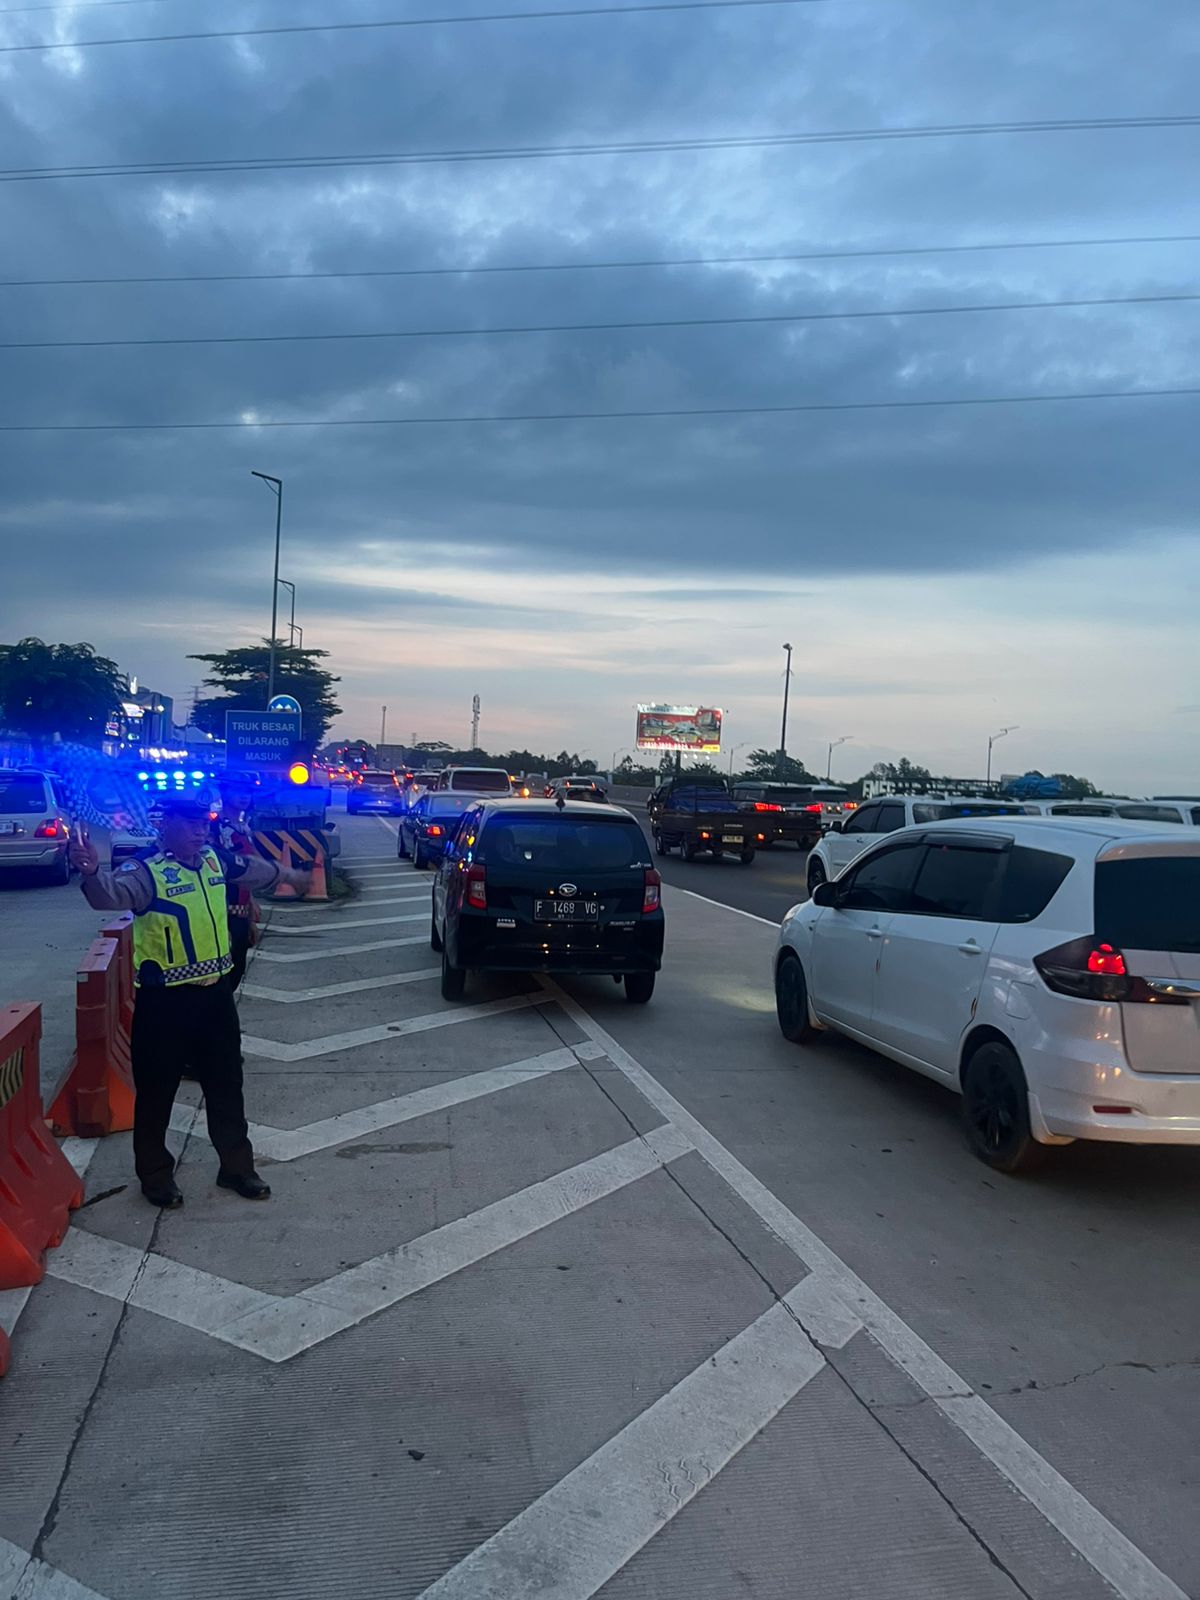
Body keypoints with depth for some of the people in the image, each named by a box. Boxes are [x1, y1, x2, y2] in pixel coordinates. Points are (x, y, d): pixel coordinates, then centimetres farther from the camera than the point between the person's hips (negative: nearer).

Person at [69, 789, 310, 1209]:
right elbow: (111, 894, -39)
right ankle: (156, 1176, 28)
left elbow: (251, 868, 25)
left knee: (226, 1084, 17)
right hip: (164, 1001, -6)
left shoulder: (214, 859, 4)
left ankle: (236, 1166, 33)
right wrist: (91, 872, -62)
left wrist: (287, 874, 43)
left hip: (215, 992, 6)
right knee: (157, 1091, 8)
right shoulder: (146, 870, -18)